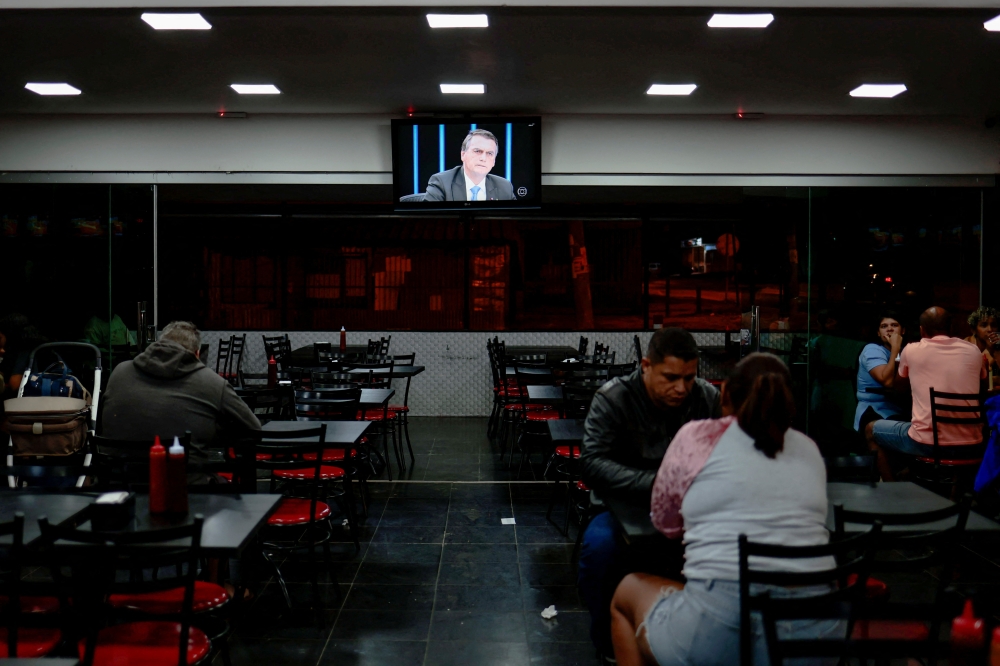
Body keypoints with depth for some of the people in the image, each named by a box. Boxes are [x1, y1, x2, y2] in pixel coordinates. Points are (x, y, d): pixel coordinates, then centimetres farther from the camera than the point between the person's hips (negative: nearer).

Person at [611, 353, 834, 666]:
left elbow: (665, 523, 13)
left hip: (717, 629, -4)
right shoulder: (811, 450, 12)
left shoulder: (697, 437, 2)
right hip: (816, 635, 4)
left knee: (628, 591, 25)